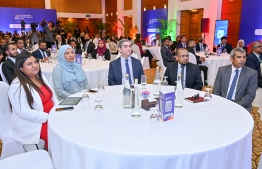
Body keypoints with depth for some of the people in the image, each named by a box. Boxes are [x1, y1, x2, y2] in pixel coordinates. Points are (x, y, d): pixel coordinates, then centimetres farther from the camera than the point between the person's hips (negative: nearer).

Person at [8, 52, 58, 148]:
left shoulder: (41, 77, 9)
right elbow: (25, 113, -21)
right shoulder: (17, 86, -16)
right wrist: (49, 117, -21)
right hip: (33, 124, -8)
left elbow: (52, 96, 14)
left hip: (52, 116, 8)